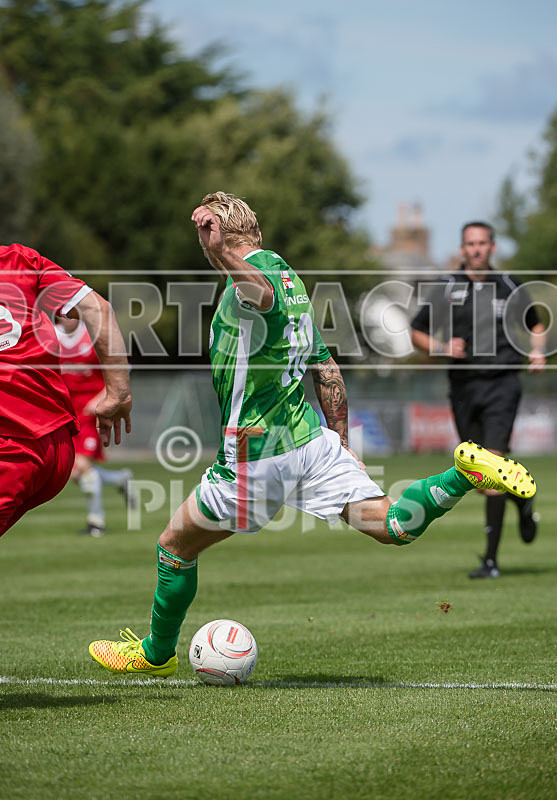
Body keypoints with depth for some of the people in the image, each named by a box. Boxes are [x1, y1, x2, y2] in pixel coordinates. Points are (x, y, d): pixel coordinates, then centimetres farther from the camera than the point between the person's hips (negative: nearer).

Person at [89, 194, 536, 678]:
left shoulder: (253, 270, -11)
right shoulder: (290, 279, 15)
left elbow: (262, 293, -40)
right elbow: (327, 371, 20)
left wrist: (219, 250, -60)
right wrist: (342, 446, 26)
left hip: (255, 457, -7)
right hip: (311, 440, 7)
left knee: (175, 547, 13)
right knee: (393, 527, -2)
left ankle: (157, 654, 27)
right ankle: (466, 473, -22)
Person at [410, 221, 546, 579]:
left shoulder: (510, 288, 4)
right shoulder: (446, 288, 2)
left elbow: (536, 324, 22)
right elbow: (417, 332, 8)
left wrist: (538, 351, 3)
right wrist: (443, 347, -10)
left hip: (501, 384, -2)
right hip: (463, 386, 2)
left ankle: (491, 559, -14)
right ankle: (523, 500, 44)